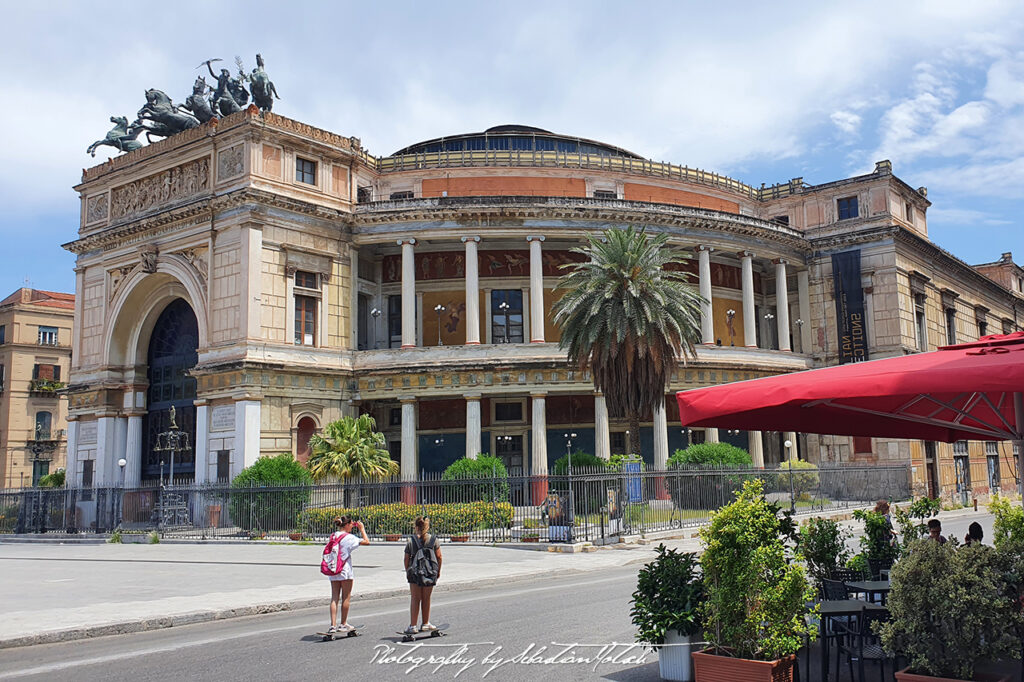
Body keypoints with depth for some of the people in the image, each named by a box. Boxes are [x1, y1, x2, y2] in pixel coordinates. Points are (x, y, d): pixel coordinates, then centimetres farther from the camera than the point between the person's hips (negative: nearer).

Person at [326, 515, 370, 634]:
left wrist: (353, 526, 23)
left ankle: (333, 625, 1)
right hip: (345, 571, -6)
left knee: (334, 598, 6)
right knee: (346, 598, 6)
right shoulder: (349, 537, -12)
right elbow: (366, 541, -14)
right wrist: (362, 529, -2)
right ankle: (343, 625, 13)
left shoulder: (333, 536, 7)